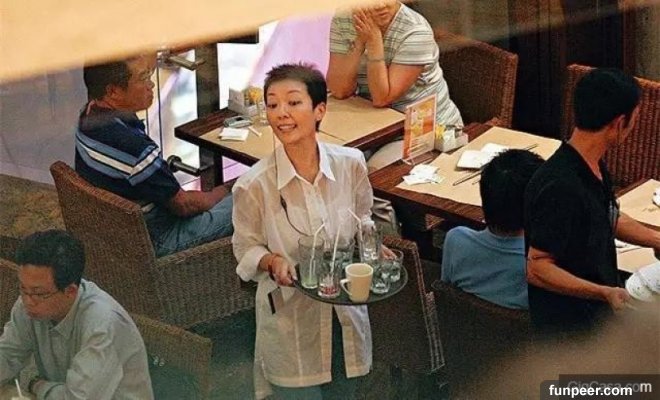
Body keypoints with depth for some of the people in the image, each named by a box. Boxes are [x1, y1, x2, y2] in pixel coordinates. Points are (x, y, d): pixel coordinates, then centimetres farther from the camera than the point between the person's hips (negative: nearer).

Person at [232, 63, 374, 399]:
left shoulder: (351, 164, -9)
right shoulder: (253, 185, -17)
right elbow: (246, 249, -5)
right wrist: (273, 262, -24)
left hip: (346, 307, 3)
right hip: (291, 318, -3)